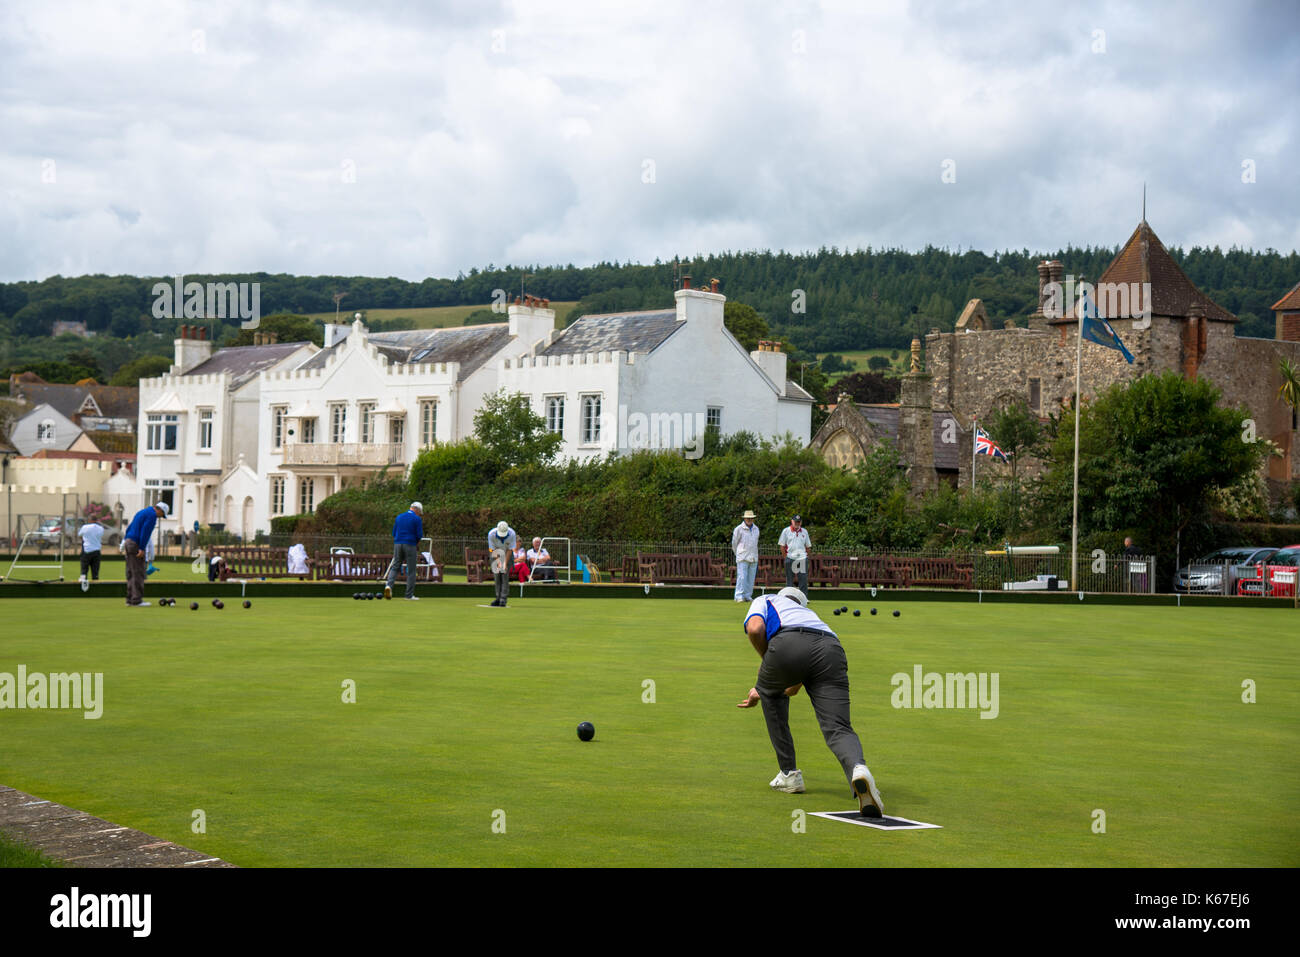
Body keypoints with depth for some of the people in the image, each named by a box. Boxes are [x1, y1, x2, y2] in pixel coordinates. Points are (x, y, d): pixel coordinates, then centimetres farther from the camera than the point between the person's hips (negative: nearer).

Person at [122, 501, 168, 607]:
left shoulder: (141, 512, 22)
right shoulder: (152, 515, -8)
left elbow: (129, 528, 22)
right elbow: (145, 531, -18)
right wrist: (142, 548, -20)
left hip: (128, 542, 9)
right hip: (136, 544, -9)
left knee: (131, 573, 11)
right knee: (138, 573, -7)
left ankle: (130, 599, 12)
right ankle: (136, 600, -8)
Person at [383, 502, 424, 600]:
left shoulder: (399, 517, 12)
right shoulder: (417, 519, -4)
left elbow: (394, 533, 13)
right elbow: (419, 535, -7)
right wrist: (417, 544, 12)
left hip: (398, 544, 4)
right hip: (410, 545, -4)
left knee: (394, 567, 8)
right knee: (411, 570, 3)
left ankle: (389, 585, -18)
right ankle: (409, 595, 5)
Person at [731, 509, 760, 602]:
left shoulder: (756, 529, 13)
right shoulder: (738, 529, -3)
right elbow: (734, 543, 5)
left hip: (753, 558, 5)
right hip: (742, 558, -5)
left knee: (751, 578, 3)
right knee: (742, 577, -12)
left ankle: (748, 596, 9)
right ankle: (739, 596, -12)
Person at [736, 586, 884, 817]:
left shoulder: (765, 600, 34)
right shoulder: (809, 614, 46)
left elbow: (755, 628, 7)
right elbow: (792, 690, 51)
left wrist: (766, 662, 25)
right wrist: (761, 693, 68)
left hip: (789, 646, -3)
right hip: (832, 649, 3)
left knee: (770, 693, 30)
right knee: (838, 729, -7)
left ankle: (789, 773, 28)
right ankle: (858, 769, -41)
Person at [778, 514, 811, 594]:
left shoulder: (804, 531, 13)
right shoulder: (786, 531, 5)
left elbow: (808, 546, 17)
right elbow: (782, 546, 5)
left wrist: (806, 556, 8)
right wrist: (785, 557, 0)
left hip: (802, 558, 2)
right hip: (790, 558, -2)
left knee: (803, 579, -3)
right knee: (789, 580, 3)